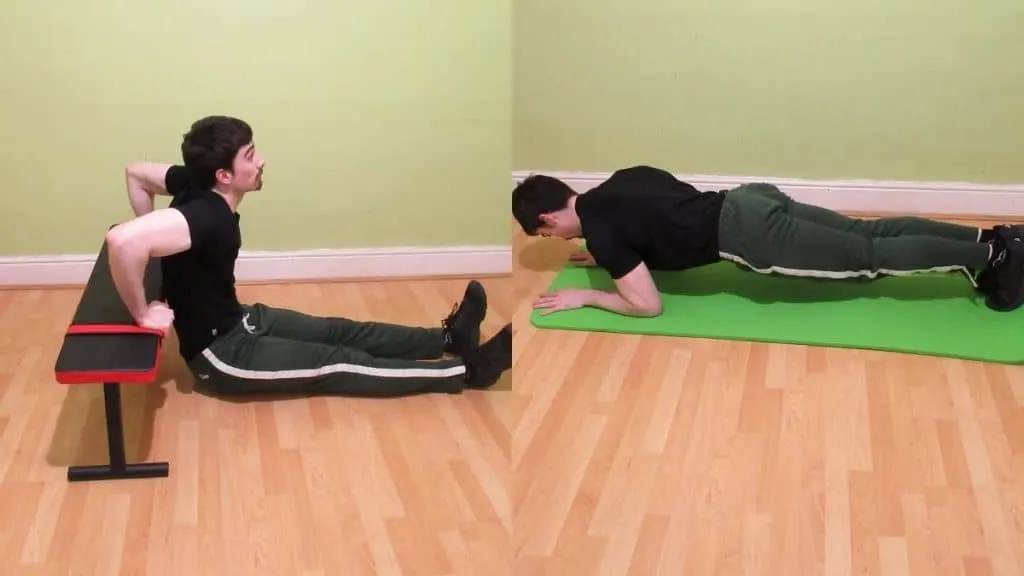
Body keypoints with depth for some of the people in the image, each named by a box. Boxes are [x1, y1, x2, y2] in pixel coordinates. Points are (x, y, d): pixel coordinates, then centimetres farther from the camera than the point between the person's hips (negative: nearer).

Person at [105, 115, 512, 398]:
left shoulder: (200, 190, -6)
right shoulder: (207, 217, -35)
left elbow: (135, 172, 11)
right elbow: (122, 240, -50)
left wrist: (154, 239, 9)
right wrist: (143, 314, -36)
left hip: (235, 320, 9)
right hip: (220, 354, -9)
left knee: (340, 332, 12)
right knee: (340, 364, -4)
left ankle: (447, 337, 21)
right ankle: (466, 370, 1)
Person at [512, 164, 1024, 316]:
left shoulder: (598, 229, -10)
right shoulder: (615, 187, 17)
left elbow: (647, 304, -12)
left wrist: (584, 296, -1)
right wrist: (611, 258, 29)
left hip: (749, 236, -8)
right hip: (752, 201, 8)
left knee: (870, 258, -3)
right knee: (870, 235, 11)